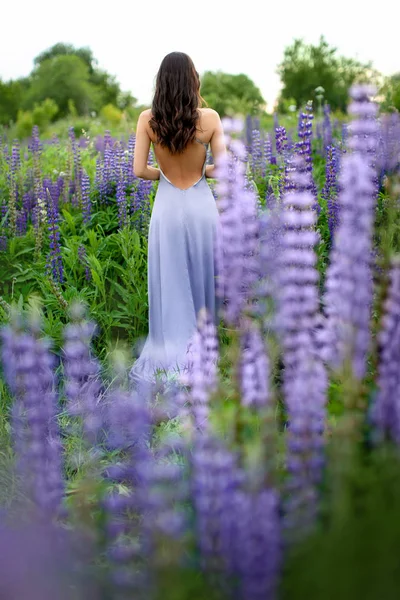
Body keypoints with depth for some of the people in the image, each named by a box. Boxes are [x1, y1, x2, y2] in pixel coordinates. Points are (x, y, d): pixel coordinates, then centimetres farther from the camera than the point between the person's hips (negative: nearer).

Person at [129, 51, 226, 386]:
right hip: (201, 204, 0)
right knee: (202, 276, 15)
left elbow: (140, 170, -6)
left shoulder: (148, 119, -7)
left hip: (167, 206, 0)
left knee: (169, 282, 9)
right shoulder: (209, 117, -9)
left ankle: (170, 354, 16)